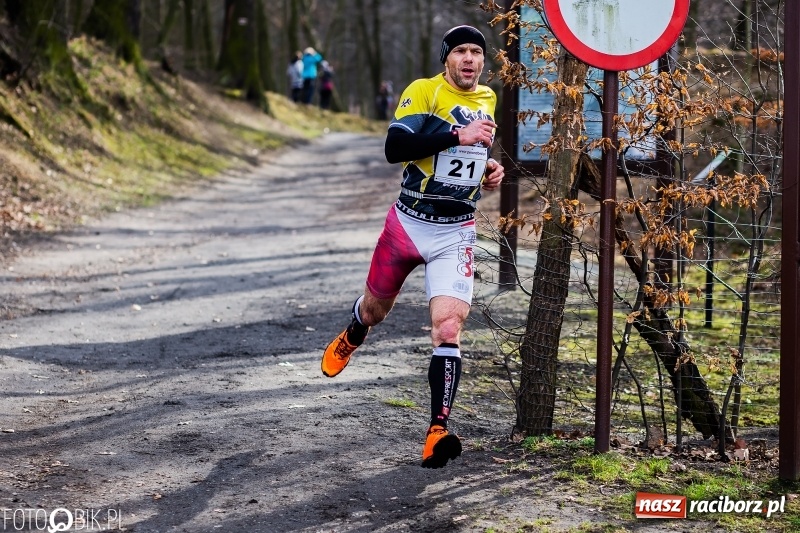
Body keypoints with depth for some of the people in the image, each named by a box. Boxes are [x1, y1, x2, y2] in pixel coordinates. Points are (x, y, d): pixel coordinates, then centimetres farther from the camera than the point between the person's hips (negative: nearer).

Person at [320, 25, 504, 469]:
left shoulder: (487, 100, 9)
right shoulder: (424, 92, -10)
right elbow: (395, 148, -25)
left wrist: (488, 168, 8)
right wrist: (458, 136, -30)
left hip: (456, 234, 2)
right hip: (409, 224, -2)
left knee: (448, 327, -16)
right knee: (374, 309, 19)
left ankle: (438, 433, -19)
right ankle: (349, 341, 57)